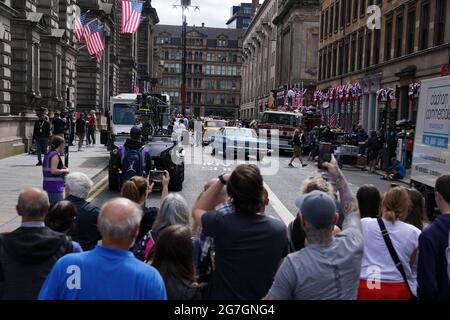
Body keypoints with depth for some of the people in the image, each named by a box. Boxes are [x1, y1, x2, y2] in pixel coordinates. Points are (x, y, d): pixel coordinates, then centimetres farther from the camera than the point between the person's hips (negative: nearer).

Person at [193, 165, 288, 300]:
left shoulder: (221, 223, -26)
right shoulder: (279, 228, -18)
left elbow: (198, 210, -4)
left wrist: (222, 180, -9)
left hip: (224, 295, -1)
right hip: (265, 296, 2)